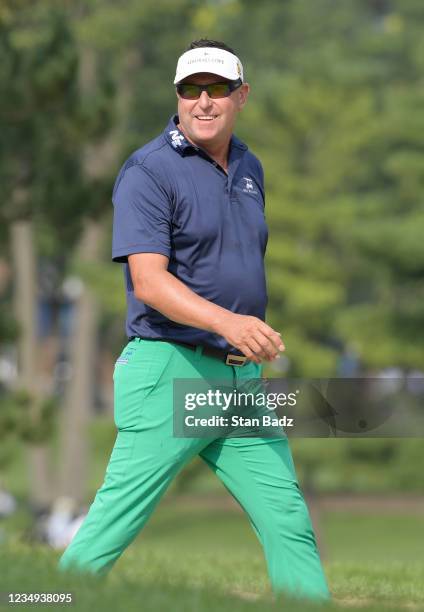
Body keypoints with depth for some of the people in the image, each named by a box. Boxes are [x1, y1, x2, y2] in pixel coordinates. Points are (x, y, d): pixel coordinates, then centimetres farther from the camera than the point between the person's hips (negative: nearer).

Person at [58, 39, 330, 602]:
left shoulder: (248, 167, 14)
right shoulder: (149, 171, -10)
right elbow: (149, 282, -21)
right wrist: (227, 322, -35)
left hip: (240, 380, 7)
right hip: (171, 372, -7)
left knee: (289, 523, 3)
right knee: (114, 524, -7)